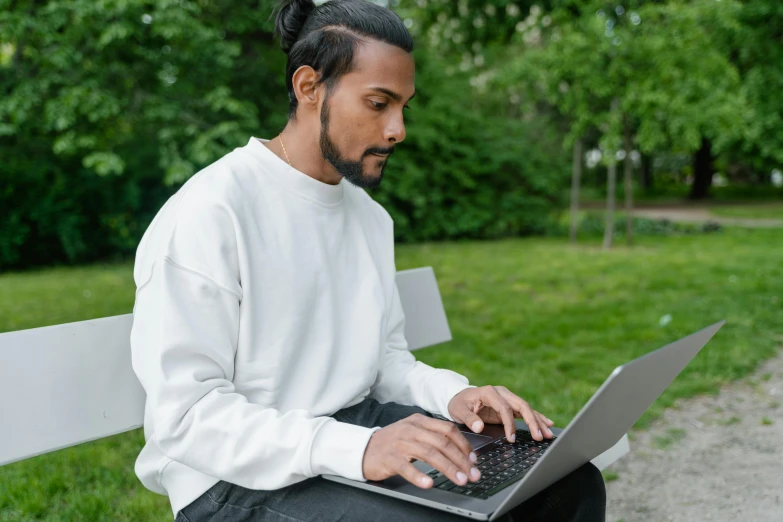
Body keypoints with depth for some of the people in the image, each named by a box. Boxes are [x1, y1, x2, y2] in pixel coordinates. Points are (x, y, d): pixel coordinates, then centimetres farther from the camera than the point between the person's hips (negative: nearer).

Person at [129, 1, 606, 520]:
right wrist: (355, 449, -32)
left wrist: (451, 393, -7)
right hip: (240, 479, -7)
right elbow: (185, 412, -21)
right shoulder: (209, 213, -15)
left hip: (358, 424, 8)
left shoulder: (371, 216, 11)